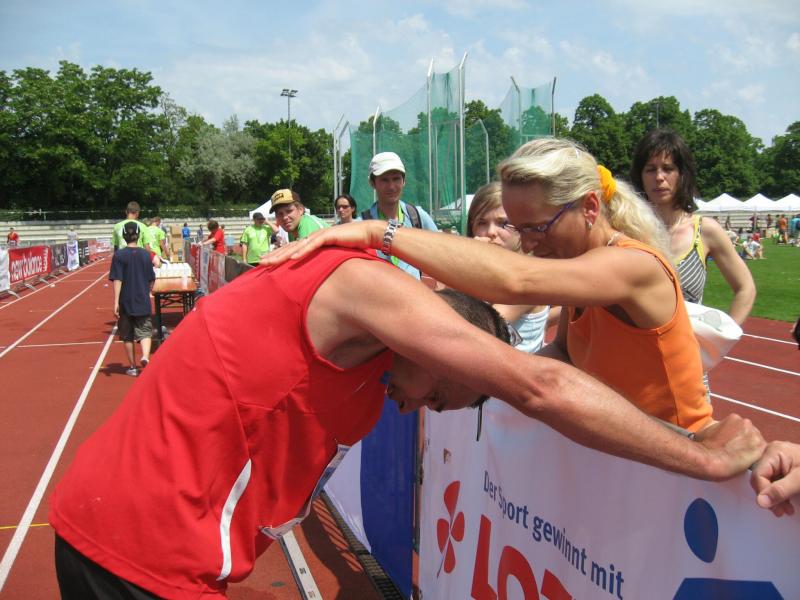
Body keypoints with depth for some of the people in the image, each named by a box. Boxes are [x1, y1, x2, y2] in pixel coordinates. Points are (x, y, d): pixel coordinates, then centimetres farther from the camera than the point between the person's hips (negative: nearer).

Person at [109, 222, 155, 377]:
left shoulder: (119, 255, -7)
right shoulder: (146, 254, -1)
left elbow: (117, 280, -12)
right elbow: (151, 280, 6)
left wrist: (116, 302, -10)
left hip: (126, 302, -1)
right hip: (143, 302, 1)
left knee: (127, 336, 12)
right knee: (145, 333, 5)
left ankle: (133, 367, 17)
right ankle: (145, 357, -21)